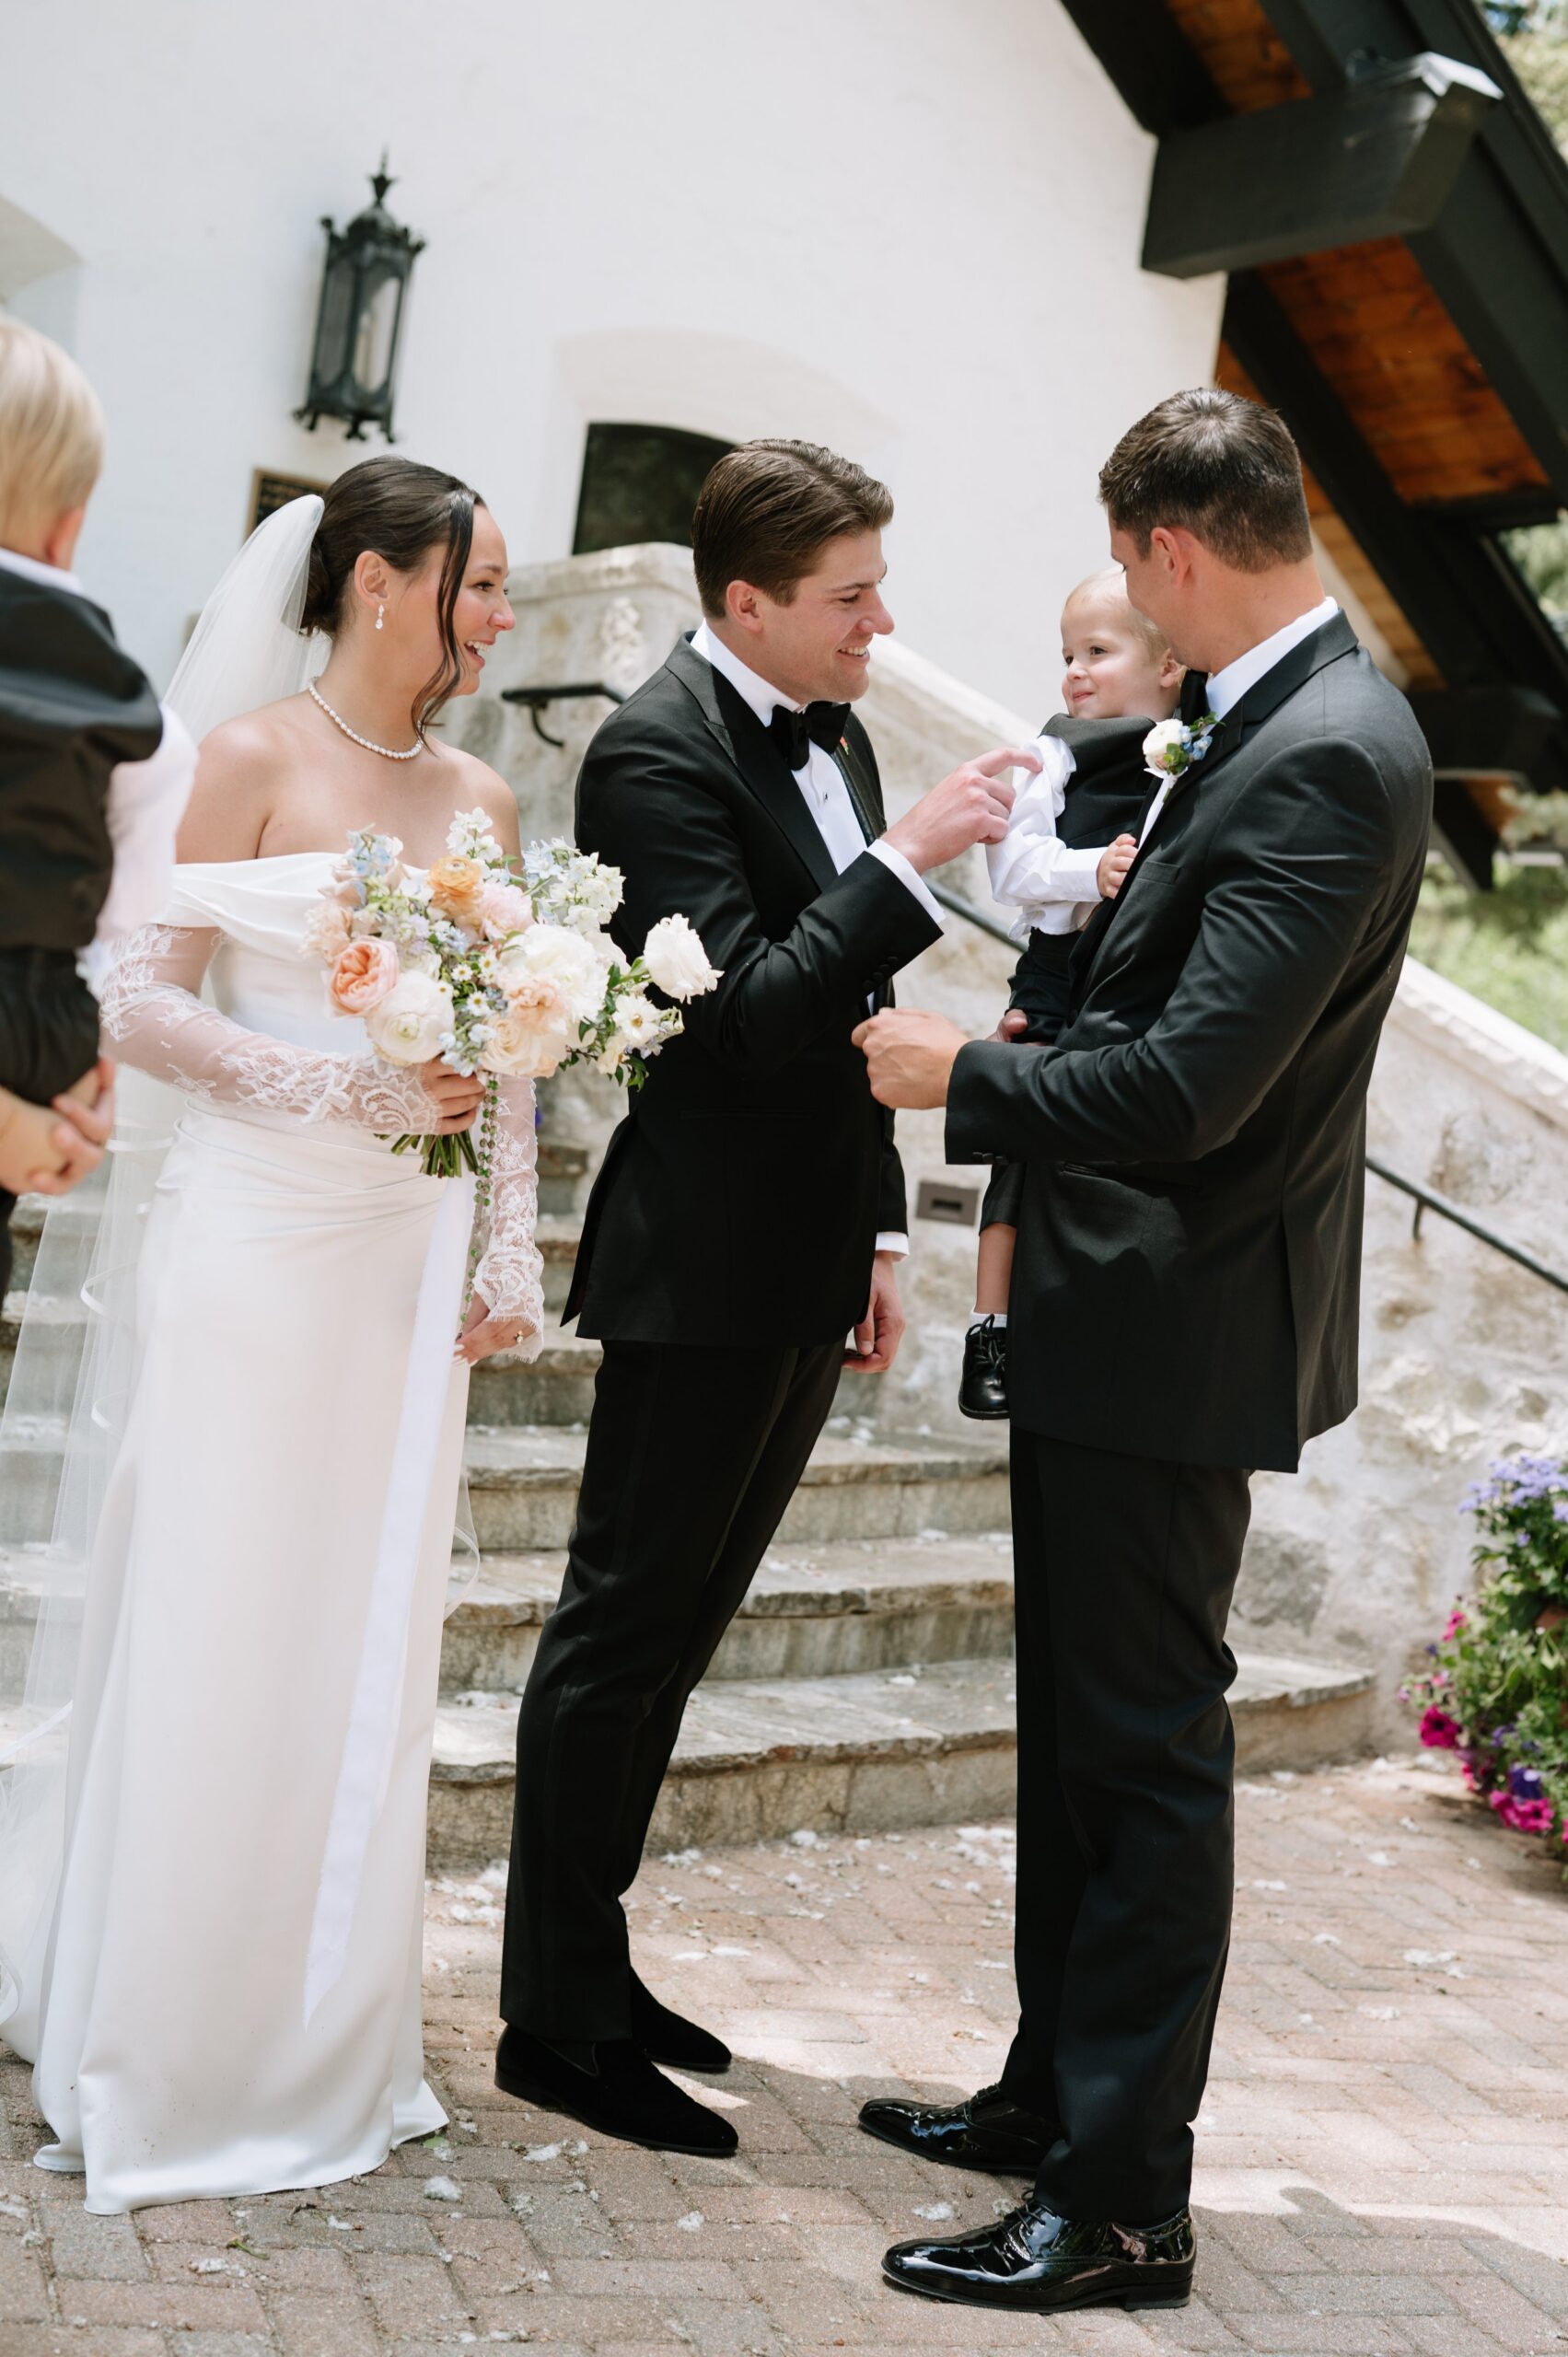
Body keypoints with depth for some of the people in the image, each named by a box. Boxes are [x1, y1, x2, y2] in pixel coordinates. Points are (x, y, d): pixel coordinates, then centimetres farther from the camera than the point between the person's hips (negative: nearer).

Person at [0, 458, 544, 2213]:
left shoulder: (481, 798, 11)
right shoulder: (251, 760, -4)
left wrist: (509, 1253, 4)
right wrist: (350, 1090, -18)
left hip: (407, 1266, 5)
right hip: (255, 1243, -5)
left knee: (363, 1645, 10)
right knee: (208, 1640, -1)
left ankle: (319, 2044, 24)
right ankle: (149, 2058, 14)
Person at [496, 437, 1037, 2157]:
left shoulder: (835, 739, 12)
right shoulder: (660, 754, -15)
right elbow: (749, 1011, -24)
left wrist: (877, 1234, 18)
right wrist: (911, 857, -25)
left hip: (805, 1271, 9)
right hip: (702, 1272, -9)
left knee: (672, 1631, 16)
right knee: (625, 1632, 0)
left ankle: (589, 1964, 28)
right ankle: (555, 2021, 12)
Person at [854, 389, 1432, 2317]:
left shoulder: (1324, 756, -21)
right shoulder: (1274, 719, 9)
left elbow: (1192, 1085, -26)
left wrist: (967, 1077, -15)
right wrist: (1127, 902, 10)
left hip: (1180, 1325, -10)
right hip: (1118, 1312, 10)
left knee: (1146, 1747, 0)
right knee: (1079, 1720, 19)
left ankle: (1123, 2204, 13)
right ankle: (1056, 2095, 35)